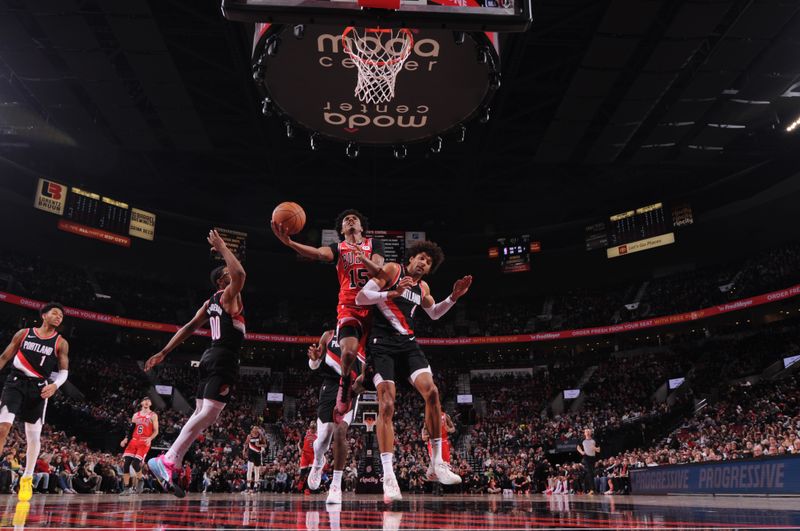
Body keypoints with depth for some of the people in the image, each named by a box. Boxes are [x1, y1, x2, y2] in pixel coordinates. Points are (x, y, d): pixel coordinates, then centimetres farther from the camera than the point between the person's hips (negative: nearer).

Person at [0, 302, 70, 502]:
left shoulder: (61, 343, 4)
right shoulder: (23, 334, 5)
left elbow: (64, 371, 3)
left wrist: (54, 385, -17)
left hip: (39, 388, 1)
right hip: (16, 383, -1)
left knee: (34, 436, 4)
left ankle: (27, 479, 20)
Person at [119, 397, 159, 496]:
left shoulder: (153, 415, 2)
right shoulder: (136, 415, 17)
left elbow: (156, 431, -3)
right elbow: (131, 429, 19)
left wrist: (150, 438, -21)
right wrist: (126, 439, 4)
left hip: (145, 442, -5)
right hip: (134, 440, 5)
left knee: (136, 463, -16)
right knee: (126, 464, -6)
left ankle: (136, 486, 2)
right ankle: (127, 488, 1)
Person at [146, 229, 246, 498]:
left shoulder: (210, 302, 18)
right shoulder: (229, 295, -6)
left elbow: (189, 327, 14)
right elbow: (240, 274, -26)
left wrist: (164, 352, 14)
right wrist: (222, 248, -13)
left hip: (211, 357, 10)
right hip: (224, 359, -10)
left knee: (201, 414, 11)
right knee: (210, 412, -17)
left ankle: (173, 466, 10)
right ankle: (168, 460, -25)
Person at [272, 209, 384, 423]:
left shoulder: (374, 244, 11)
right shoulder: (338, 248, 8)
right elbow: (317, 253, -15)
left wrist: (363, 258, -26)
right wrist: (289, 242, -33)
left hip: (373, 306, 2)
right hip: (349, 307, -2)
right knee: (349, 350, -25)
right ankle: (345, 385, 3)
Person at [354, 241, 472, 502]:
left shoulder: (423, 287, 15)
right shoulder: (391, 270, -3)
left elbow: (434, 313, 32)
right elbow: (360, 298, -11)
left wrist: (453, 298, 16)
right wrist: (393, 293, -22)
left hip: (407, 343, 6)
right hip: (382, 344, -5)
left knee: (431, 392, -13)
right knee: (387, 406, -14)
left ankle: (436, 465, -1)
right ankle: (388, 477, -11)